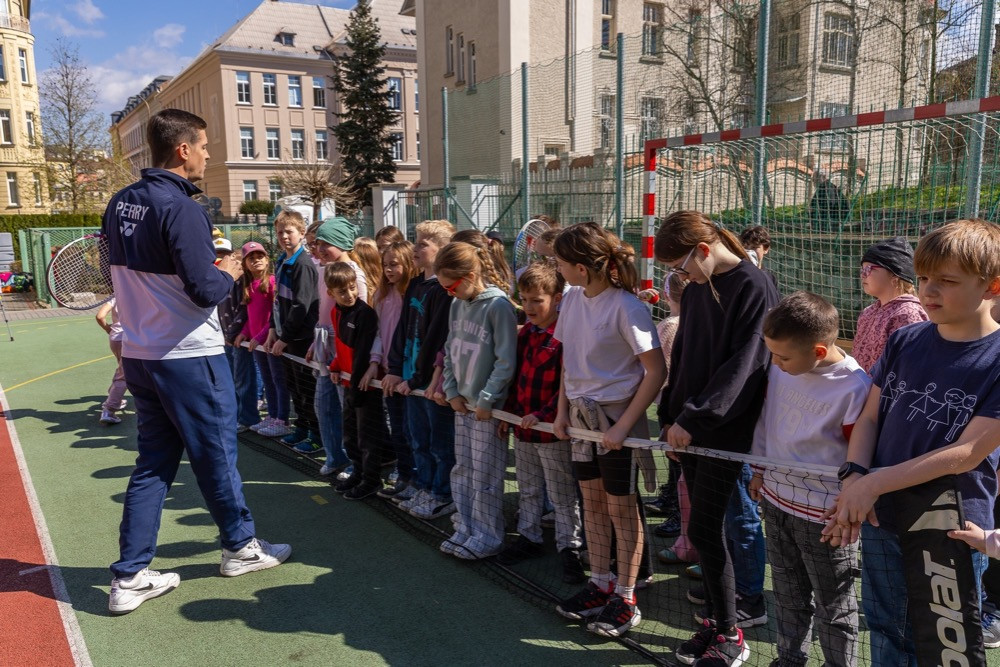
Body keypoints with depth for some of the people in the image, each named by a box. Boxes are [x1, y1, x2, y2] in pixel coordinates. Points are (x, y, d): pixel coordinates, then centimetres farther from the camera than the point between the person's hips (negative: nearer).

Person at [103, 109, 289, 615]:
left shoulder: (119, 204, 7)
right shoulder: (180, 208, -19)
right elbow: (205, 291, -23)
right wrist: (228, 273, -2)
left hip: (138, 355, 8)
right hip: (189, 358, -8)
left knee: (153, 462, 14)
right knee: (216, 454, 9)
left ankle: (130, 577, 18)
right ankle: (241, 547, 28)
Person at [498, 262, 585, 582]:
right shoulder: (524, 334, 7)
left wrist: (543, 414, -23)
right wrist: (508, 412, 13)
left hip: (552, 429, -7)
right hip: (522, 427, 8)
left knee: (562, 494, 6)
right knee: (528, 489, 21)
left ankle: (569, 546, 19)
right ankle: (529, 536, 36)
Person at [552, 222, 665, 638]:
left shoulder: (626, 307, -21)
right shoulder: (572, 299, 1)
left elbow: (655, 373, -18)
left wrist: (623, 426, -20)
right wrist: (563, 411, 5)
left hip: (618, 419, -7)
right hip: (582, 416, 7)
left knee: (621, 509, 6)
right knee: (592, 503, 17)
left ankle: (625, 600, 22)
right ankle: (599, 586, 34)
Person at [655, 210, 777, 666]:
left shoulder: (753, 288, -12)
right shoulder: (696, 289, 11)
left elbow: (742, 364, -19)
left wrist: (696, 417, -21)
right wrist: (671, 416, 10)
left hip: (726, 429, -7)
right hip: (689, 428, 7)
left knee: (704, 529, -3)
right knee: (705, 528, 12)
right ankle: (714, 621, 27)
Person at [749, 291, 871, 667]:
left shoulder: (854, 388, -24)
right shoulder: (780, 367, -6)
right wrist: (760, 469, 15)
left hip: (825, 513, -6)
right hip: (776, 498, 6)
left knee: (833, 604, 13)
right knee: (788, 594, 24)